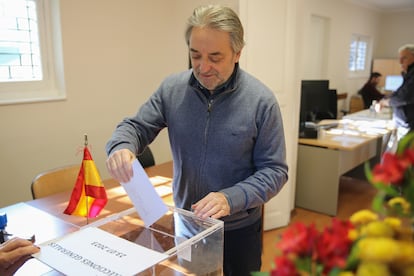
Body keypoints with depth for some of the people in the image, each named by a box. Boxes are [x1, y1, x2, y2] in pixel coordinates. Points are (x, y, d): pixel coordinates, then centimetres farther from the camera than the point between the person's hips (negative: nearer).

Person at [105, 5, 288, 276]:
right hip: (185, 222, 3)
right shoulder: (172, 88, -9)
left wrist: (231, 198, -30)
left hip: (239, 228, -2)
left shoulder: (261, 100, -17)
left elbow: (274, 170, -14)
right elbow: (136, 126, -2)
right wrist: (121, 147, -25)